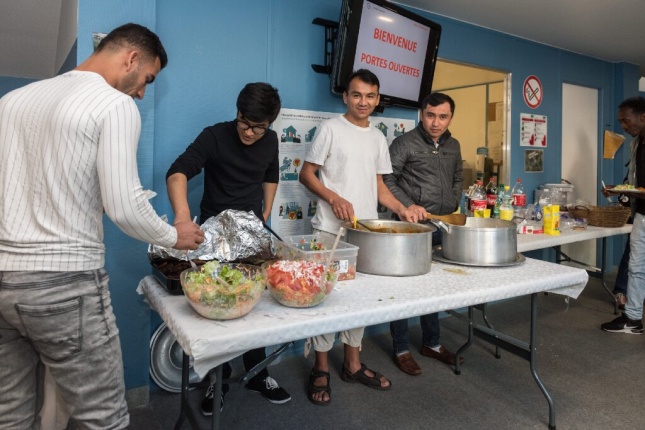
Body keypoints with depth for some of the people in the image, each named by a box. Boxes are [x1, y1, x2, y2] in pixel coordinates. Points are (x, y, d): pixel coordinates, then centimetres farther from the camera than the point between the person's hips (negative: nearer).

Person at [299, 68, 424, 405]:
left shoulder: (378, 138, 15)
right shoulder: (331, 128, -1)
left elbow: (379, 186, 17)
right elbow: (306, 174, -3)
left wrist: (402, 209, 2)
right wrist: (334, 198, -18)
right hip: (331, 230, -5)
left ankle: (352, 364, 27)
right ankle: (321, 369, 16)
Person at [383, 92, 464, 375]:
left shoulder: (453, 146, 13)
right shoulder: (404, 144, -8)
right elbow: (386, 180, -10)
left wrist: (453, 207, 11)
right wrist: (409, 206, -16)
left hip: (442, 227, 7)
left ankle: (432, 343, 33)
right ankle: (401, 350, 17)